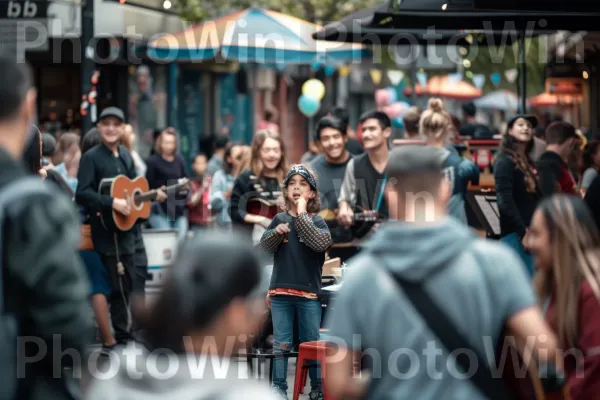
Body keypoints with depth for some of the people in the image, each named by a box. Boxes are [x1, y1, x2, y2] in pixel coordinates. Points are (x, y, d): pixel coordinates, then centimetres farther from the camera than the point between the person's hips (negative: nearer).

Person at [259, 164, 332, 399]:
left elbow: (321, 244, -20)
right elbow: (263, 247, 4)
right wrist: (276, 233, -15)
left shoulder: (317, 221, -1)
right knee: (281, 344, 6)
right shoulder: (279, 219, 6)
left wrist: (302, 215, -17)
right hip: (280, 293, 2)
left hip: (309, 293, -2)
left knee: (312, 344, 8)